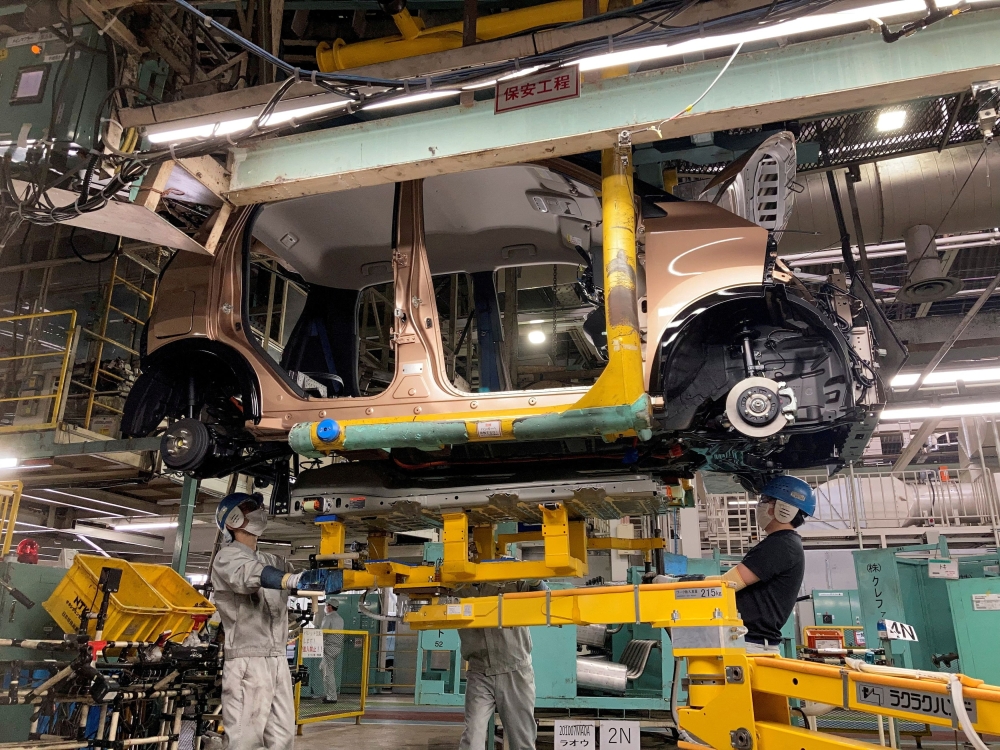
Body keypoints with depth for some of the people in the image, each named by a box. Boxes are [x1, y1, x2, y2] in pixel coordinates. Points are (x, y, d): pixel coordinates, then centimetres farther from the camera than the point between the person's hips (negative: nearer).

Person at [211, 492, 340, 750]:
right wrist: (297, 579, -42)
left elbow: (306, 581, 12)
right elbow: (251, 574, -25)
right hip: (246, 661, -8)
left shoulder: (273, 561, 20)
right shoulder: (227, 557, -4)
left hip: (278, 659, 8)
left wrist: (344, 577, -6)